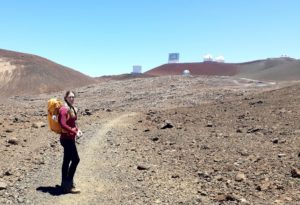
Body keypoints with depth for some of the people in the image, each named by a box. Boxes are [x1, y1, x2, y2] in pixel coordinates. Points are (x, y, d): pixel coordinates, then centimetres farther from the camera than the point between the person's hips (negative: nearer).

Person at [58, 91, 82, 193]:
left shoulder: (73, 109, 13)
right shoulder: (64, 109, -15)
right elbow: (63, 124, -24)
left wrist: (77, 130, 5)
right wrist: (74, 132, -21)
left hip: (70, 138, 9)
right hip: (66, 138, -9)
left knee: (67, 160, 14)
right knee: (75, 159, -9)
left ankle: (65, 183, 23)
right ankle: (68, 184, -2)